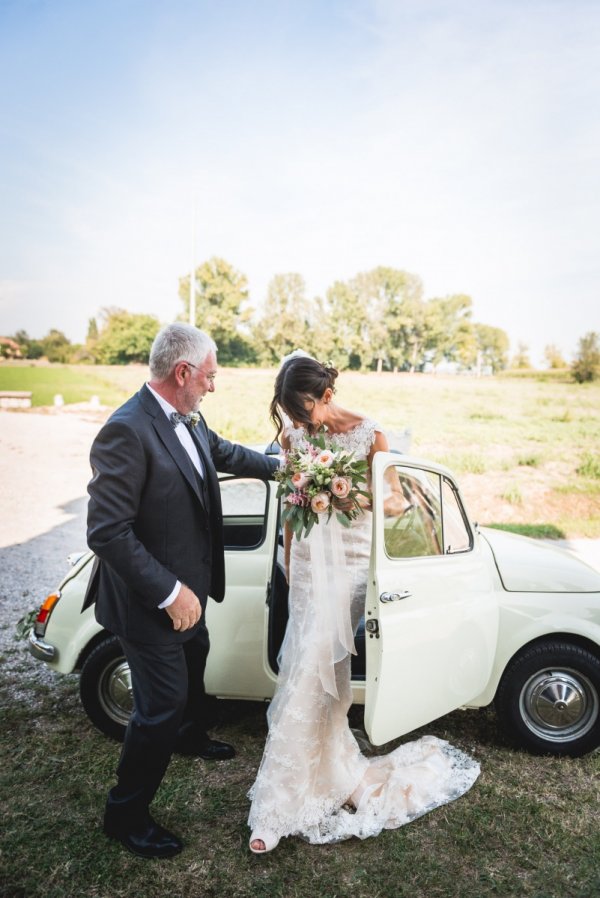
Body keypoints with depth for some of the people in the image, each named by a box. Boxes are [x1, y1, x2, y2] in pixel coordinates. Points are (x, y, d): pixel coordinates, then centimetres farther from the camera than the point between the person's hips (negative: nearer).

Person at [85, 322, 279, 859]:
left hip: (187, 589, 9)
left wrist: (277, 466, 25)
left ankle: (191, 736, 60)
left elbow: (223, 452, 18)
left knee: (193, 669, 30)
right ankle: (126, 815, 29)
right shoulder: (126, 432, -30)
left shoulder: (188, 421, -3)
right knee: (162, 706, 5)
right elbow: (107, 531, -31)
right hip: (151, 604, -9)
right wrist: (170, 593, -27)